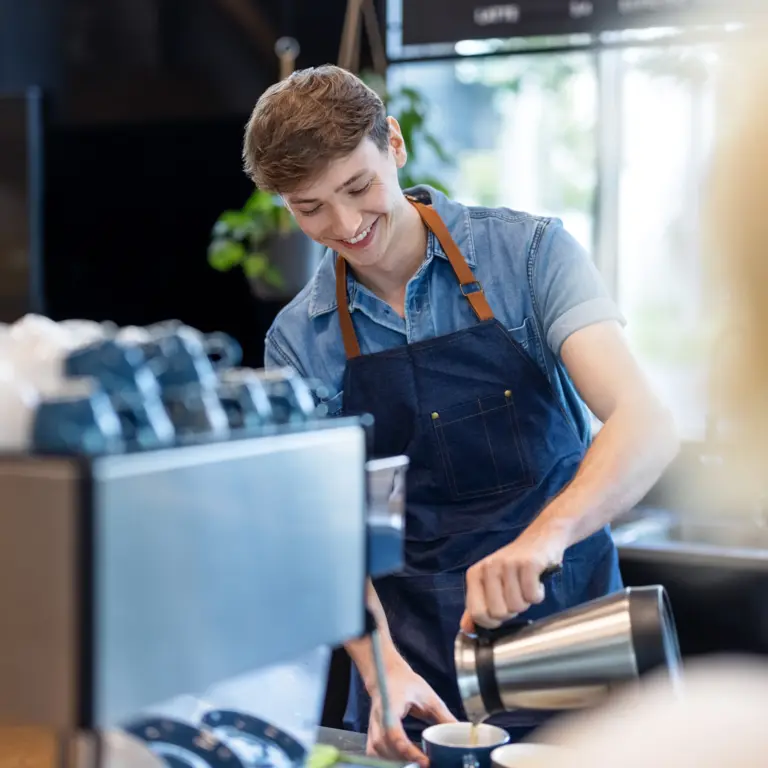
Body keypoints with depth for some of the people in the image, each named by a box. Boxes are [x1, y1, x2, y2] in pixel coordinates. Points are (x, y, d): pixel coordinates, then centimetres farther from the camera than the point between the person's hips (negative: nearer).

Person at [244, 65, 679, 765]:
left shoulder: (530, 253, -9)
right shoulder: (297, 344, -1)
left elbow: (645, 424, -20)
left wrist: (546, 532, -38)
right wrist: (381, 666, -21)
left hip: (570, 654, -1)